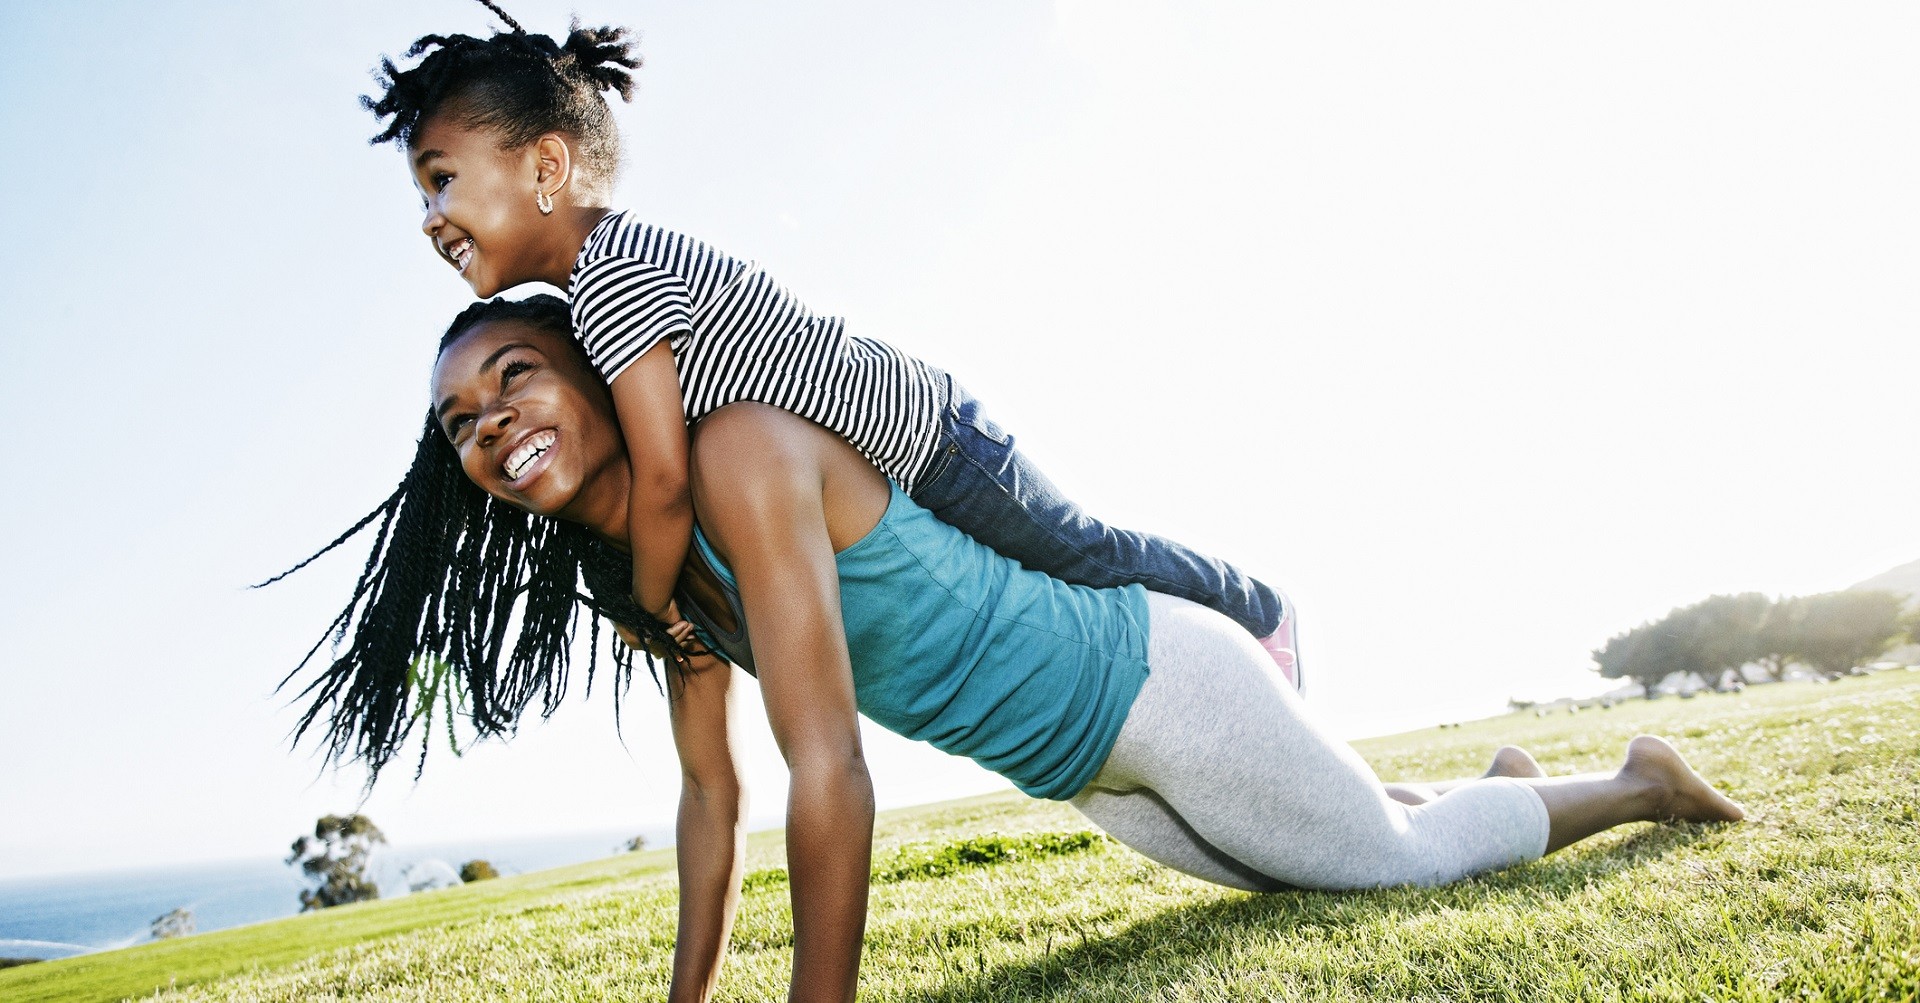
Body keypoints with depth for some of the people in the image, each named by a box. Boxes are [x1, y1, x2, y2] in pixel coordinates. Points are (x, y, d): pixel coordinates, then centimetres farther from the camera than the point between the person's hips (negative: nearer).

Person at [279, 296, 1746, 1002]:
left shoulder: (739, 450, -29)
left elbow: (830, 777, -33)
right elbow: (712, 793, 5)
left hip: (1158, 682, -8)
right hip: (1090, 769, 8)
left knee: (1401, 861, 15)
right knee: (1299, 876, 31)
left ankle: (1639, 779, 41)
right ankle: (1488, 777, 57)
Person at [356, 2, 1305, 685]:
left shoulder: (608, 276, -26)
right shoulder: (621, 255, 4)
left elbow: (665, 478, -30)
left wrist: (652, 608, -13)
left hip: (932, 441, -9)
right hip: (902, 443, 9)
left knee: (1085, 553, 11)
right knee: (1076, 557, 25)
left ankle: (1262, 611, 37)